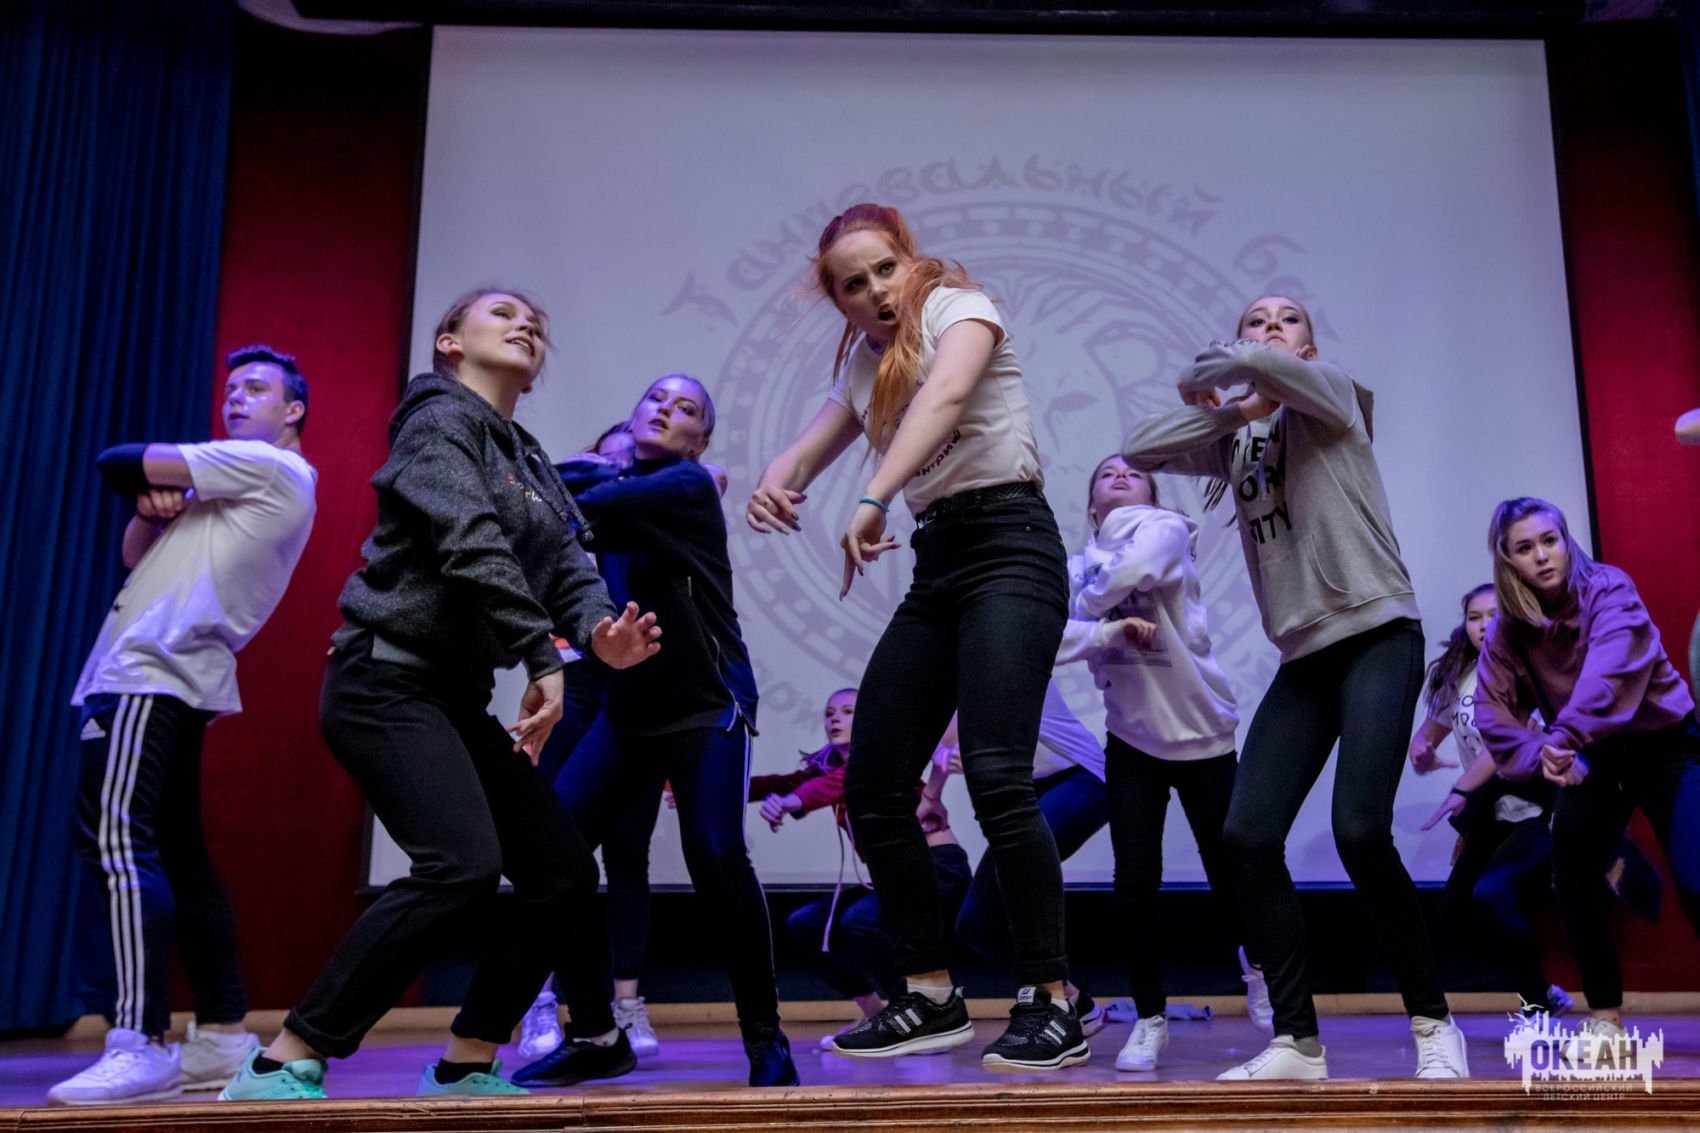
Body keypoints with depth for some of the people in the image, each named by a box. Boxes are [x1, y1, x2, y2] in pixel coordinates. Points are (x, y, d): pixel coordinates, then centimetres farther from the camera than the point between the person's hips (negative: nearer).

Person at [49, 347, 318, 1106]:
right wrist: (152, 506, 0)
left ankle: (142, 1044, -27)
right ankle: (223, 1036, 12)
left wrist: (148, 475, 15)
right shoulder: (230, 485, 26)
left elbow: (117, 464, -6)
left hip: (152, 672, -10)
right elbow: (136, 557, 19)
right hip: (164, 674, 10)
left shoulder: (271, 467, -4)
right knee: (178, 855, 9)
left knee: (114, 837, -21)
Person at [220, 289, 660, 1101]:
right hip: (387, 684, -9)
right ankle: (282, 1066, -14)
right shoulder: (441, 419, -5)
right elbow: (474, 550, -19)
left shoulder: (529, 461, 20)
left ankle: (466, 1065, 13)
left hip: (458, 697, 9)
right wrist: (544, 659, -21)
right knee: (462, 864, -26)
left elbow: (566, 566, 6)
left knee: (564, 874, 3)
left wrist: (598, 632, -15)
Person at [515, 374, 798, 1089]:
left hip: (707, 706, -6)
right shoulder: (610, 482, 13)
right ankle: (596, 1036, 9)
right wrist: (592, 466, -12)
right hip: (629, 709, 6)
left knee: (715, 857, -22)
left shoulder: (688, 485, -8)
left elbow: (580, 515, -18)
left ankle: (765, 1038, -3)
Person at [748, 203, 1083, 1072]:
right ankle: (931, 996, 13)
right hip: (936, 567, 8)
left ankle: (1051, 1004, -11)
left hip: (1008, 549, -7)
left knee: (996, 775, -21)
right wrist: (777, 480, -13)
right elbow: (807, 452, 12)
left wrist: (873, 499, -35)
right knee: (872, 787, 2)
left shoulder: (957, 304, 0)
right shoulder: (864, 360, 19)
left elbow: (946, 394, -22)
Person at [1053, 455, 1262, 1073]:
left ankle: (1254, 963, 41)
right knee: (1135, 881, -6)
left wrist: (1089, 601, -12)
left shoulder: (1167, 528, -6)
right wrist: (1109, 630, -27)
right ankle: (1149, 1020, 12)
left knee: (1227, 875, 8)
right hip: (1132, 740, 2)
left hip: (1202, 736, -2)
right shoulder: (1077, 567, 3)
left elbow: (1132, 570, -28)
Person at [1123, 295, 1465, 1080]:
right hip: (1303, 659, 6)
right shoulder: (1233, 440, 17)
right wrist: (1224, 408, 0)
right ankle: (1297, 1042, -1)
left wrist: (1206, 375, 4)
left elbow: (1254, 365, -17)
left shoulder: (1330, 391, 3)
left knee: (1360, 832, -19)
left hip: (1377, 635, -5)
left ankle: (1434, 1023, 1)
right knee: (1247, 837, -9)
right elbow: (1140, 450, 5)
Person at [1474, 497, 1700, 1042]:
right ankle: (1606, 1017, 5)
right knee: (1574, 882, -10)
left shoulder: (1609, 590, -22)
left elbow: (1607, 676, -38)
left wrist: (1563, 740, -50)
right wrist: (1546, 756, -31)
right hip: (1593, 759, 4)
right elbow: (1494, 713, -14)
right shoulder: (1506, 630, -9)